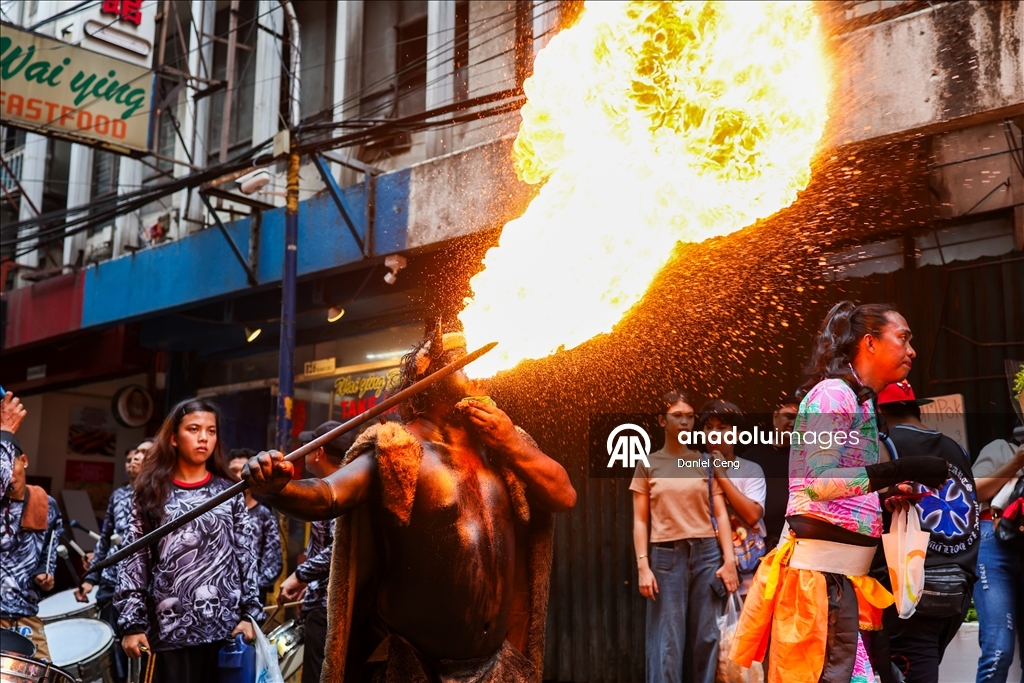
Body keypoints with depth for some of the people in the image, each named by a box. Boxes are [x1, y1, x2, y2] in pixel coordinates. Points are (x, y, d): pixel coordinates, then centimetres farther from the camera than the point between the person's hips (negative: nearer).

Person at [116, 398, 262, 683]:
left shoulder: (229, 493, 9)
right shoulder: (152, 492, 6)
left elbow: (246, 556, 7)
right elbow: (133, 560, 3)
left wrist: (249, 613, -1)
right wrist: (132, 623, -4)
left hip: (225, 627, 1)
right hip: (170, 629, -1)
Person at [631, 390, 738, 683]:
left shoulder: (705, 461, 10)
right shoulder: (648, 464, 7)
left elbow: (720, 513, 6)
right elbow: (640, 520, 4)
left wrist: (729, 560, -3)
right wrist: (643, 566, -7)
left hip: (706, 553, 2)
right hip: (666, 555, -1)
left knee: (706, 637, 2)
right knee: (667, 641, -2)